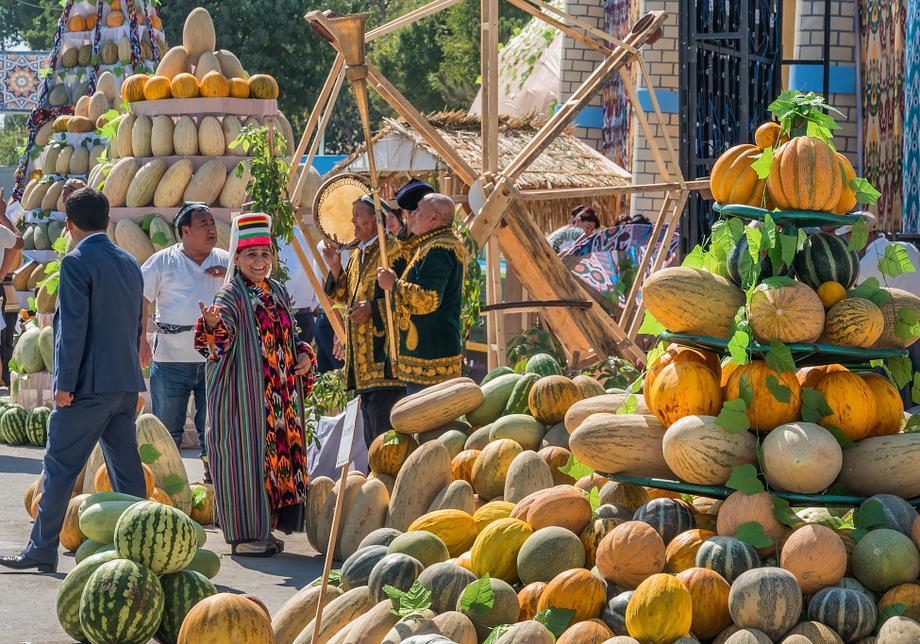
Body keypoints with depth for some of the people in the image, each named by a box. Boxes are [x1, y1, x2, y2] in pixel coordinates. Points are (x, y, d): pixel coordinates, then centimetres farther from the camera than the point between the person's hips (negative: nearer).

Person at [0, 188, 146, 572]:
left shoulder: (76, 262, -10)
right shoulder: (130, 264, 14)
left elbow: (73, 328, -16)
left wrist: (64, 383, -13)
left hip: (89, 383, -7)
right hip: (126, 382, 7)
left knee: (60, 467, -2)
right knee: (126, 467, 9)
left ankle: (42, 550, -1)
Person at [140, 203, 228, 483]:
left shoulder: (225, 262, 9)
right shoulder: (162, 261, 1)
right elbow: (140, 301, 2)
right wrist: (141, 341, -5)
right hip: (171, 360, -2)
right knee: (167, 430, 6)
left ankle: (213, 478, 14)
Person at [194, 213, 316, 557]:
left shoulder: (277, 292, 13)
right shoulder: (231, 296, -8)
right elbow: (218, 341, -22)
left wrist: (304, 355, 3)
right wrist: (212, 323, -44)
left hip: (281, 393, 7)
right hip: (244, 392, -7)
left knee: (280, 449, 8)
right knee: (246, 453, -7)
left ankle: (265, 527, 17)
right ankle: (244, 533, -2)